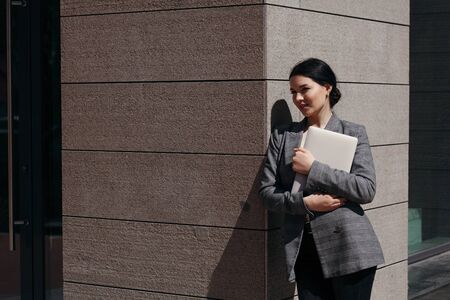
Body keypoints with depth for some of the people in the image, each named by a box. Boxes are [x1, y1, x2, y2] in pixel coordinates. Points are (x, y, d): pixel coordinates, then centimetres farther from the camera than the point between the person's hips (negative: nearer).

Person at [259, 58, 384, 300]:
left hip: (348, 248, -3)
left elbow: (367, 189, -9)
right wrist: (304, 202, -11)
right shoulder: (282, 135, 11)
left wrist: (313, 168, -13)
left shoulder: (353, 133, 2)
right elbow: (266, 192, 6)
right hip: (305, 252, 3)